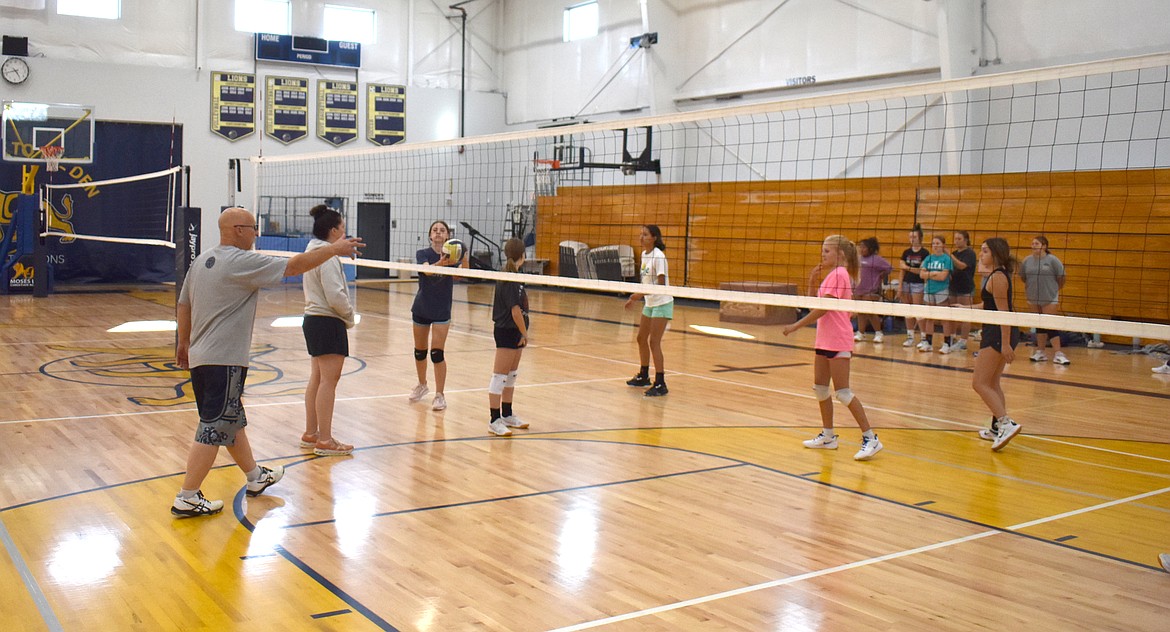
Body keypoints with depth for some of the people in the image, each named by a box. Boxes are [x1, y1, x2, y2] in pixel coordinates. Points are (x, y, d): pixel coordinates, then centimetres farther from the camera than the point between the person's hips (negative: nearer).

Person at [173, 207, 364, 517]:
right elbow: (293, 266, -15)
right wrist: (333, 249, -6)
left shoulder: (202, 260, 12)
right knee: (214, 430, -4)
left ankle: (255, 477, 35)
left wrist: (184, 343, 29)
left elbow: (183, 305, 18)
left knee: (232, 421, 20)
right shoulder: (241, 261, -15)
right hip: (223, 361, -10)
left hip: (200, 356, 10)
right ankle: (186, 499, 0)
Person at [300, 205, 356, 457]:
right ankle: (325, 441, -2)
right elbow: (334, 295, -23)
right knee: (329, 380, -6)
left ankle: (310, 434, 24)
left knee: (317, 378, 15)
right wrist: (349, 316, -7)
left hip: (313, 320, 10)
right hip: (328, 322, -10)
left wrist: (344, 314, 14)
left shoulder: (312, 251, 14)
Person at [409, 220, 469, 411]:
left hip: (441, 311, -2)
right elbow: (426, 270, -26)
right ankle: (422, 385, 36)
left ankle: (440, 395, -2)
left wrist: (465, 260, -46)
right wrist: (440, 263, -47)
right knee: (419, 351, 14)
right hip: (421, 309, 2)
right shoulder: (422, 254, -4)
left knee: (437, 353, -9)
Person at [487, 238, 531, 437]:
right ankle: (495, 421, 0)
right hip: (506, 331, -10)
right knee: (499, 376, -4)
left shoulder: (511, 275, 10)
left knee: (511, 375, 18)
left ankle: (507, 415, 29)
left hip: (514, 332, 10)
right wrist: (524, 332, -12)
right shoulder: (510, 279, -18)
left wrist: (522, 332, 16)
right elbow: (515, 309, -21)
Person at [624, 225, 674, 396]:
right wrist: (635, 298, 14)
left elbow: (661, 284, -23)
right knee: (641, 339, 14)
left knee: (654, 342, -11)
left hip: (662, 303, -9)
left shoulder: (658, 256, -18)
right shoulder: (644, 254, 7)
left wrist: (641, 294, -30)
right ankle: (643, 376, 30)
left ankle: (660, 384, -7)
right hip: (649, 303, 9)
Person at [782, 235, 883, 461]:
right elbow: (817, 304, 18)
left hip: (838, 341, -10)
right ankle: (827, 436, 22)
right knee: (820, 386, 12)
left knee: (842, 392, -9)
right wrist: (812, 281, 5)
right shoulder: (832, 274, 15)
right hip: (825, 339, 10)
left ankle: (870, 438, -4)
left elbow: (823, 308, -19)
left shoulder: (838, 274, -14)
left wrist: (796, 326, -16)